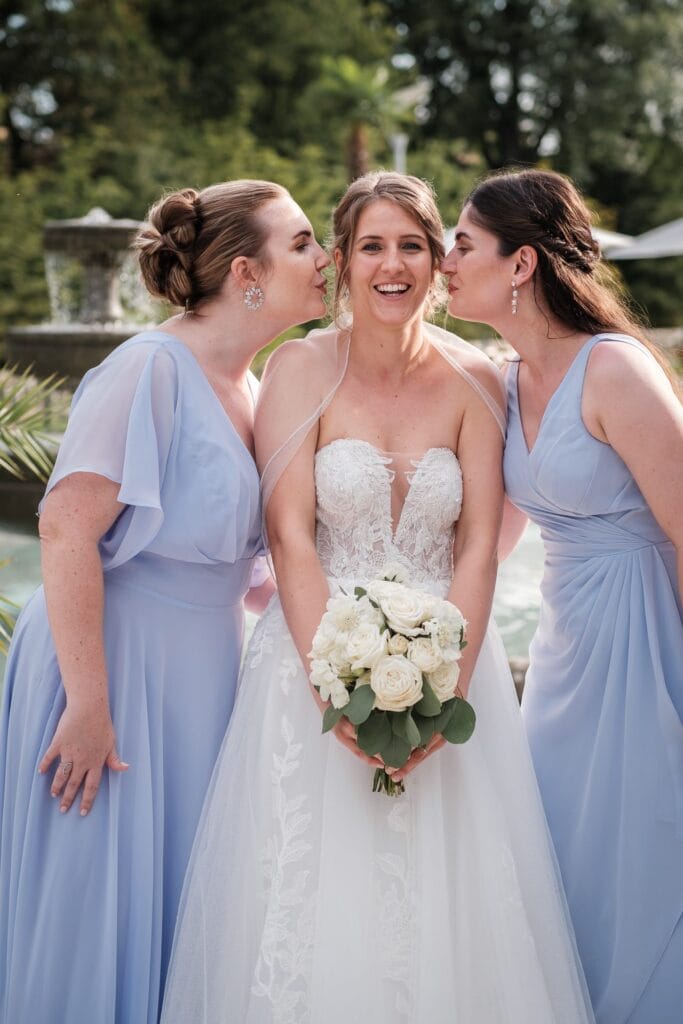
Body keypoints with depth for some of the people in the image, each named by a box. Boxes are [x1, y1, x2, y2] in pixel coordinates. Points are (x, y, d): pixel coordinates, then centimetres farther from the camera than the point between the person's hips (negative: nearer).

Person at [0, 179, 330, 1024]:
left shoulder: (249, 386, 9)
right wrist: (88, 704, -25)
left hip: (202, 672, 8)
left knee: (182, 908, 15)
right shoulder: (152, 369, -16)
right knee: (101, 904, 3)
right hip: (117, 669, -8)